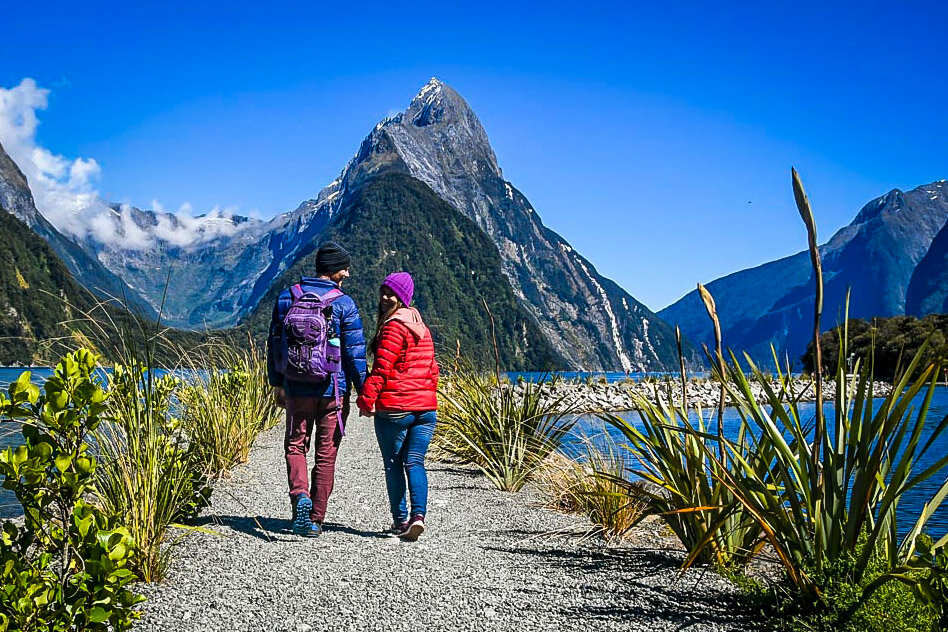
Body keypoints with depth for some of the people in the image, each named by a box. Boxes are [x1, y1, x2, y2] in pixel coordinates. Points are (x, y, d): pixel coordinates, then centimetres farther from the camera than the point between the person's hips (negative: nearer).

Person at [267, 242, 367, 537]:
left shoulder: (287, 297, 2)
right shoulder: (343, 303, -8)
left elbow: (274, 342, 7)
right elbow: (355, 350, -9)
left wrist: (276, 383, 15)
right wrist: (363, 390, -1)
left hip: (297, 388, 2)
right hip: (333, 390, -2)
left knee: (295, 445, 15)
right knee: (326, 453, 8)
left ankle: (300, 495, -12)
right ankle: (315, 520, 14)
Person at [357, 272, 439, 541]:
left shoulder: (394, 327, -11)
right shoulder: (421, 327, 15)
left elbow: (382, 367, -17)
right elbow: (432, 367, 20)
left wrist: (366, 398, -14)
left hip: (394, 408, -7)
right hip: (426, 407, 7)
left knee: (393, 465, 6)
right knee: (415, 462, 7)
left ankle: (401, 520, 10)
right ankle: (418, 513, -9)